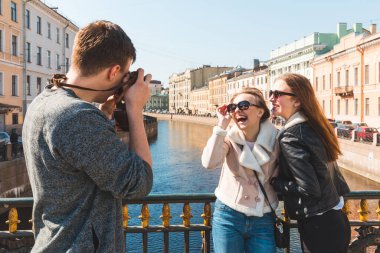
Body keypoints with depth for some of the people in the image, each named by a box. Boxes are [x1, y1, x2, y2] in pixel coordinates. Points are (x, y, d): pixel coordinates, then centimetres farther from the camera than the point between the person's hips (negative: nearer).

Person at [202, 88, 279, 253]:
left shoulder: (275, 139, -7)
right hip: (228, 216, 0)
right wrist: (221, 125, -24)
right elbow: (209, 163, -26)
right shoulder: (229, 137, -8)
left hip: (263, 220, 1)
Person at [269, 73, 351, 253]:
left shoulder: (290, 136, -21)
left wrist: (274, 182, -11)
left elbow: (309, 189, -22)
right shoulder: (313, 126, 5)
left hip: (318, 225, -8)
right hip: (335, 218, 8)